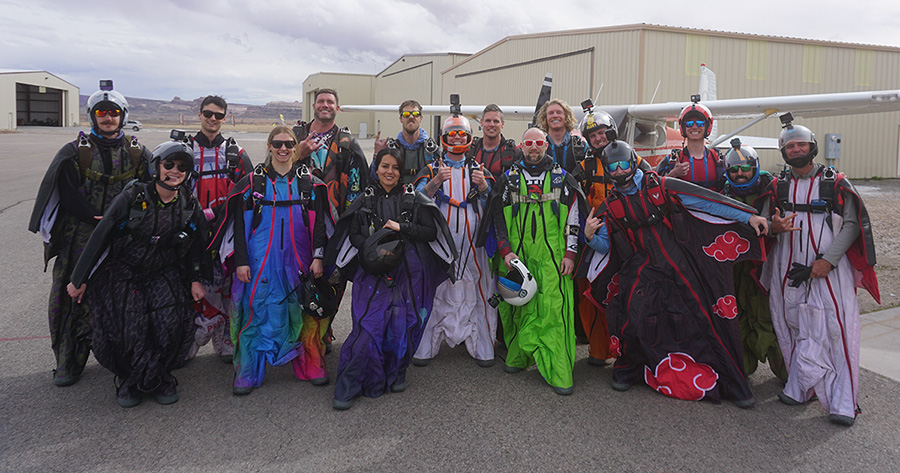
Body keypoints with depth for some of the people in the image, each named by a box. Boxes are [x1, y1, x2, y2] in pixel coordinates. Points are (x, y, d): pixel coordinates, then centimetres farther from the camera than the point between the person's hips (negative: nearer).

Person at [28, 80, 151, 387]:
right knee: (74, 296, -2)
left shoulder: (137, 153, 9)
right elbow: (68, 195, -5)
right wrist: (100, 221, -16)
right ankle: (68, 362, 10)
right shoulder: (75, 152, 4)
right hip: (81, 237, -1)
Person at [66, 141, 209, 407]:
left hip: (164, 276, 2)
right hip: (123, 275, -2)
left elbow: (196, 246, 14)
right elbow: (99, 237, -7)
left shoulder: (190, 207, -1)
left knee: (173, 323, -18)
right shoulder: (132, 198, -11)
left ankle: (160, 378, 8)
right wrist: (79, 279, -4)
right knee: (128, 329, -17)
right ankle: (128, 380, 13)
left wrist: (196, 280, 10)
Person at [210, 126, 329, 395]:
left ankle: (311, 367, 20)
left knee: (303, 312, 7)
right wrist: (240, 261, -5)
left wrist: (318, 256, -3)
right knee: (256, 311, 0)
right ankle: (248, 372, 12)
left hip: (297, 259, 1)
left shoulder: (309, 182, 6)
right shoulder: (253, 181, 2)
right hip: (260, 259, -1)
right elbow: (240, 224, 1)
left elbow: (318, 222, 6)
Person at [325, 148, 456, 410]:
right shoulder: (366, 200, 9)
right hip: (373, 273, 0)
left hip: (408, 273, 1)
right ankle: (347, 386, 0)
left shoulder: (413, 198, 6)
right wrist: (374, 249, -9)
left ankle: (396, 375, 24)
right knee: (367, 326, -8)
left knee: (402, 324, 2)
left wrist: (401, 227, -11)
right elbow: (353, 235, 8)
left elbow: (431, 232, 1)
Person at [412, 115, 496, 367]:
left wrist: (482, 185, -18)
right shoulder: (432, 169, 10)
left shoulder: (478, 170, 15)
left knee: (476, 291, 0)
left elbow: (491, 203, 2)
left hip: (471, 241, 1)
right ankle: (425, 347, 7)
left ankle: (482, 347, 9)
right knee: (434, 290, -2)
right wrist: (437, 181, -22)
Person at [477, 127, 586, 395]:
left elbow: (573, 219, 8)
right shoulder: (509, 180, 11)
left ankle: (559, 373, -6)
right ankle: (519, 356, 23)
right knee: (519, 308, 5)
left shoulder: (562, 179, 9)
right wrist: (506, 250, -2)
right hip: (517, 256, 2)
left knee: (553, 310, -8)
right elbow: (498, 218, 9)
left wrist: (570, 253, 1)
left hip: (552, 257, -1)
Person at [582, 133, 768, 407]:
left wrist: (748, 216, -5)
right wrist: (591, 237, -12)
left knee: (702, 319, -2)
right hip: (642, 272, 1)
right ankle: (628, 367, 13)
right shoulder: (610, 206, 7)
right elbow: (605, 246, 10)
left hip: (679, 269, -1)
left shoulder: (661, 187, -1)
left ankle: (730, 381, 13)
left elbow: (707, 201, -3)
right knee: (633, 318, -15)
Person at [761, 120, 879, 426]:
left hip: (829, 268, -3)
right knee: (793, 329, 6)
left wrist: (828, 260, -13)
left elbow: (853, 224, -1)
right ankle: (799, 389, 18)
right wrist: (774, 227, -9)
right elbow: (765, 222, 17)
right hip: (788, 269, 3)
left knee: (835, 330, -9)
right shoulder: (778, 185, 12)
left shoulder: (835, 183, 3)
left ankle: (843, 403, -3)